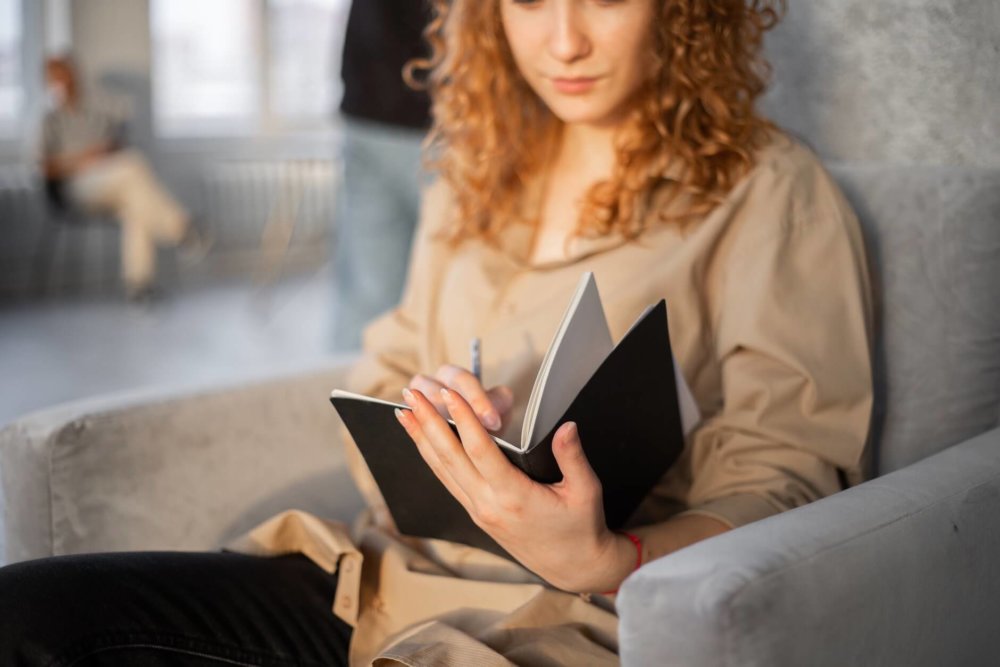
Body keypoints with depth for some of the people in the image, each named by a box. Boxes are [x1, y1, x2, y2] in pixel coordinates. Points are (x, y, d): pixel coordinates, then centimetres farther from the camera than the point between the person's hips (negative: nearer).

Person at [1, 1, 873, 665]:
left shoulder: (773, 197, -2)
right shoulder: (474, 184, 18)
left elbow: (784, 484, -7)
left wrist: (601, 560, -26)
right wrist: (414, 436, -5)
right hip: (384, 576, 6)